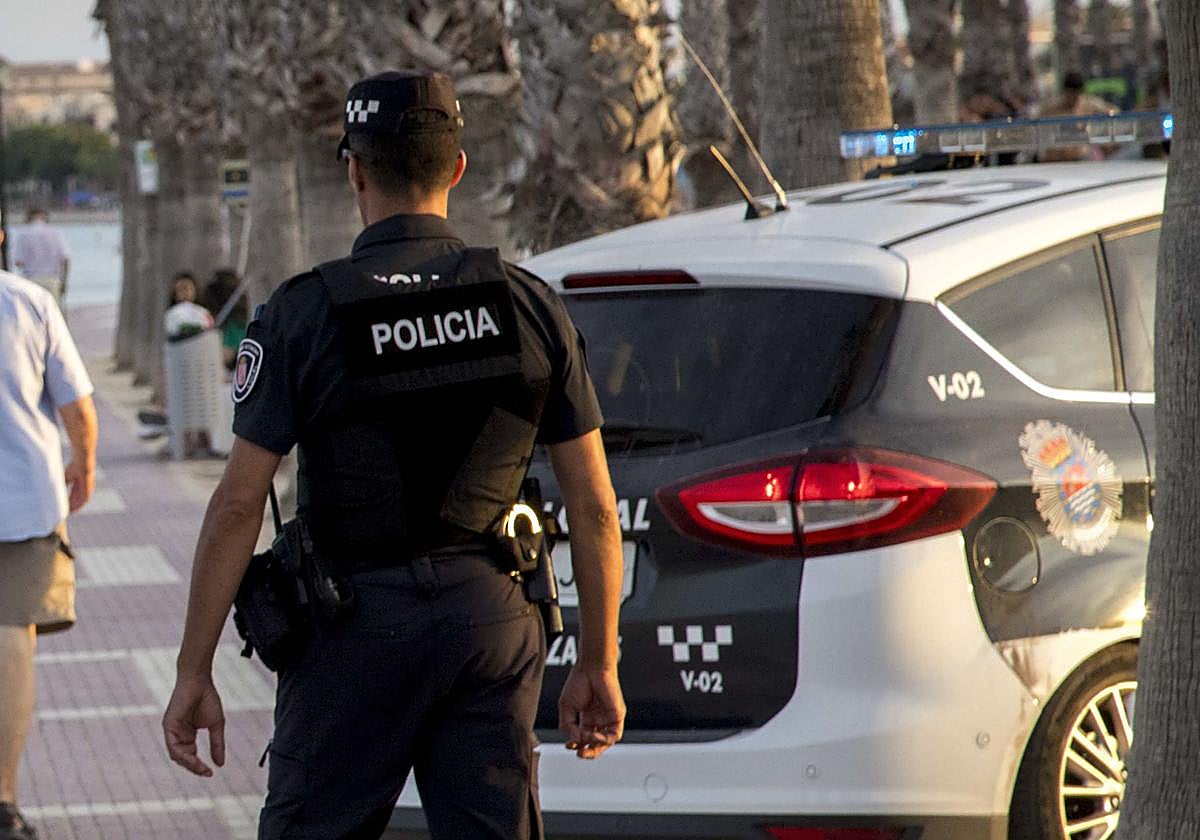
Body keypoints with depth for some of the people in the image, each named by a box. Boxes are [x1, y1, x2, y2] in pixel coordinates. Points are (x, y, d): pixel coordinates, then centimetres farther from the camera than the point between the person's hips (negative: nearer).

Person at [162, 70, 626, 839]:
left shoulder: (304, 313, -7)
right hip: (489, 619, 3)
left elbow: (238, 504, -8)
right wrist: (599, 666, 12)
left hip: (358, 629, -3)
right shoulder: (530, 306, 2)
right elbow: (594, 505, 3)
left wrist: (195, 672, -2)